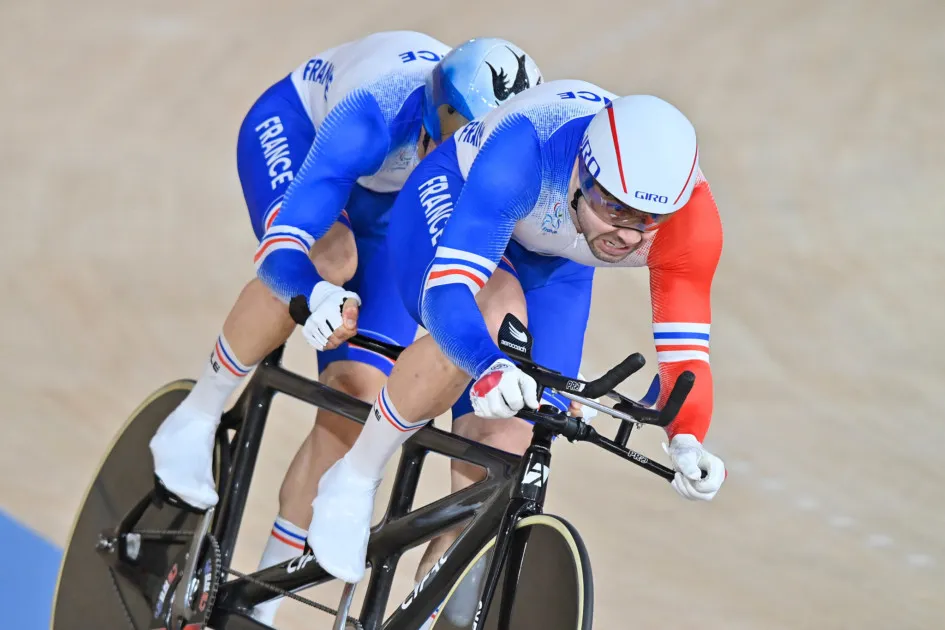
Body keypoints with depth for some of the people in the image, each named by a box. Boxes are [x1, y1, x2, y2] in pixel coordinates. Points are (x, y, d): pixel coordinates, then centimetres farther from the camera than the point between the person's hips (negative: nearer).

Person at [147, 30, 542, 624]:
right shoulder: (380, 114, -44)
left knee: (359, 394, -11)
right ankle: (194, 422, -18)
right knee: (330, 257, -39)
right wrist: (316, 300, -74)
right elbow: (286, 239, -53)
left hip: (392, 210, 4)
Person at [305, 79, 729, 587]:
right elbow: (446, 291, -51)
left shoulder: (687, 210, -35)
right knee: (496, 314, -38)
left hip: (552, 270, 4)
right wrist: (490, 369, -72)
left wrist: (686, 442, -51)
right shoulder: (523, 154, -45)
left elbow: (685, 352, -31)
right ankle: (354, 481, -17)